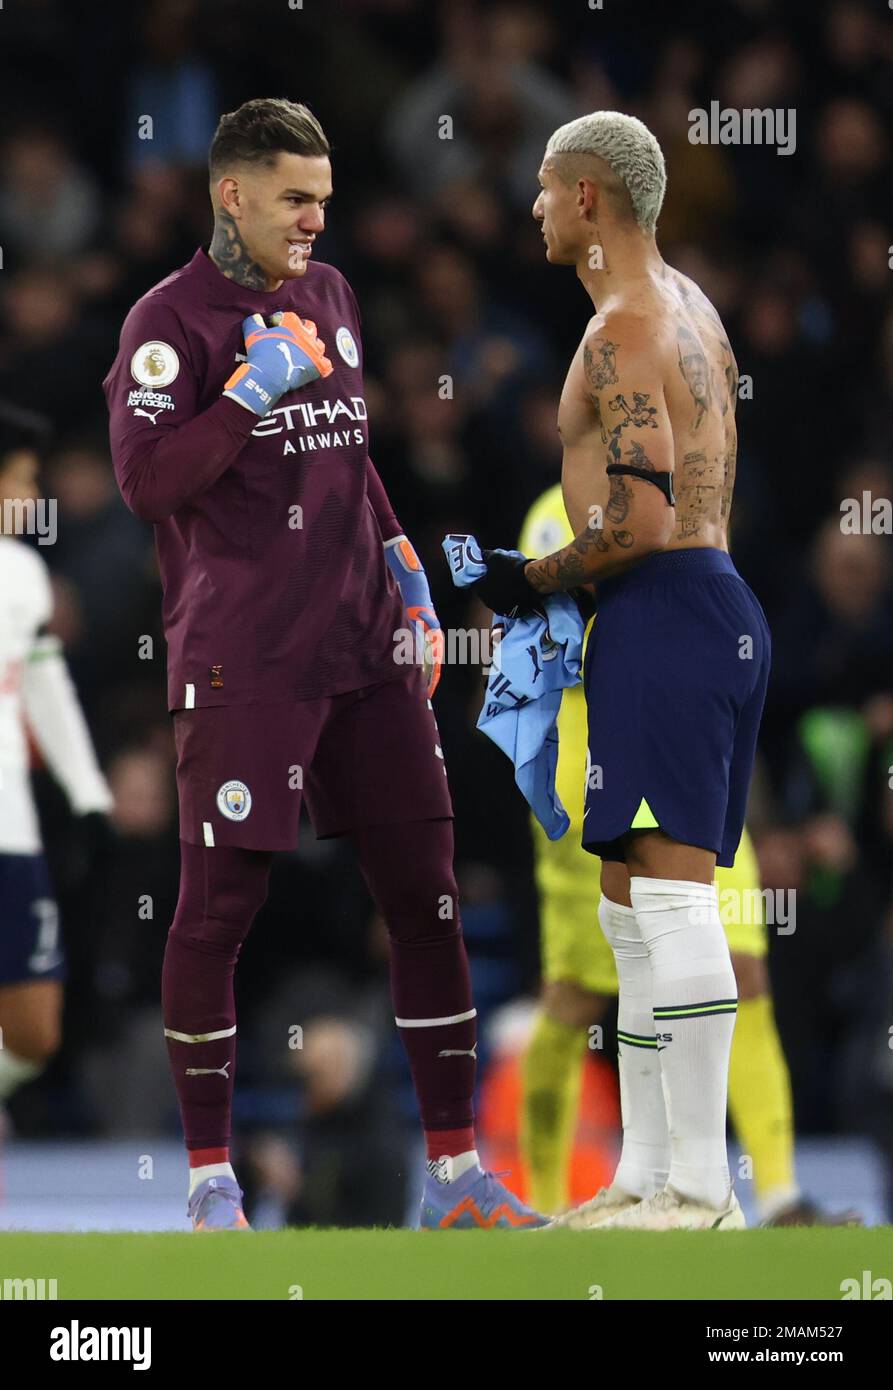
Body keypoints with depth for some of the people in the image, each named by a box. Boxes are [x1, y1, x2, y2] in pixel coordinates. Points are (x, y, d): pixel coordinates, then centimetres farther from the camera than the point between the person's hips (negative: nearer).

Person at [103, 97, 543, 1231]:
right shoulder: (172, 319, -5)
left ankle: (454, 1173, 9)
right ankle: (210, 1185, 7)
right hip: (241, 663, -6)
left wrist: (406, 580, 20)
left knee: (425, 898, 3)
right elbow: (145, 479, -17)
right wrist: (253, 389, -19)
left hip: (366, 655, 6)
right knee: (216, 912, -4)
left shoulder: (326, 297, 16)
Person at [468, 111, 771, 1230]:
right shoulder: (690, 308, 20)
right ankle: (646, 1179, 17)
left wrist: (530, 579, -6)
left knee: (669, 896, -12)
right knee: (635, 906, 14)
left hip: (661, 615, -11)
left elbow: (640, 523, -21)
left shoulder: (623, 332, -13)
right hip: (721, 606, 11)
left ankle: (701, 1190, -14)